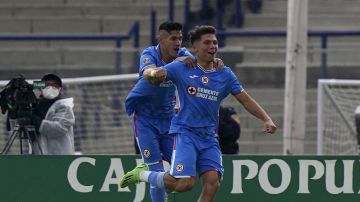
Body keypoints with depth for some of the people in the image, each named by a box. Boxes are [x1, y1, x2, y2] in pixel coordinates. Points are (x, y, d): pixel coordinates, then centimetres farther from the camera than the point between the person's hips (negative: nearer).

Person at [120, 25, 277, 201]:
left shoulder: (225, 75, 8)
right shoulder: (182, 68, -1)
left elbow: (246, 100, 11)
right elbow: (147, 74, -3)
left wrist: (266, 119, -3)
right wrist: (154, 73, -28)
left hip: (209, 137, 4)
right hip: (185, 132, -4)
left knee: (212, 181, -14)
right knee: (184, 183, -19)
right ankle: (143, 174, 7)